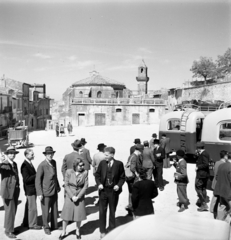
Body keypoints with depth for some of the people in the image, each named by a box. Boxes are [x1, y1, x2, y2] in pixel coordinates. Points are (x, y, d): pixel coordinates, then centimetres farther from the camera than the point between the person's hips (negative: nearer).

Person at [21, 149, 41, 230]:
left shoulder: (30, 164, 9)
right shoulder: (24, 165, -20)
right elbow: (26, 179, -24)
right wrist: (36, 175, -22)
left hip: (33, 188, 9)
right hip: (30, 189, -9)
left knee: (29, 207, 19)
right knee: (33, 208, 1)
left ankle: (26, 223, 32)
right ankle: (32, 224, 14)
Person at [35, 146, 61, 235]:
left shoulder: (54, 162, 3)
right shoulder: (42, 165, -18)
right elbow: (37, 180, -15)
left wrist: (58, 186, 18)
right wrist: (39, 193, -17)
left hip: (54, 191, 6)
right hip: (46, 191, -6)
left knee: (55, 209, 15)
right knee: (45, 210, 7)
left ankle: (54, 225, 31)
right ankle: (46, 227, 25)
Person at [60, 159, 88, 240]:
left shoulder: (85, 173, -11)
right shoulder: (68, 172, -12)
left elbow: (85, 186, -9)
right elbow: (66, 185, -8)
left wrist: (78, 197, -13)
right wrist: (72, 196, -15)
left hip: (80, 196, 0)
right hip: (70, 196, 0)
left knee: (79, 215, 6)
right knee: (66, 214, 5)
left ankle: (78, 231, 29)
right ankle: (63, 232, 24)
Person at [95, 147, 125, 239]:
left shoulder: (119, 164, -8)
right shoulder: (102, 163, -2)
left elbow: (122, 177, -1)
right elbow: (97, 175, 6)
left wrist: (118, 185, -15)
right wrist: (99, 183, -9)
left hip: (114, 191, -1)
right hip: (103, 190, 1)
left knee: (112, 212, 14)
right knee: (102, 211, 7)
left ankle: (112, 230, 30)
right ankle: (102, 231, 22)